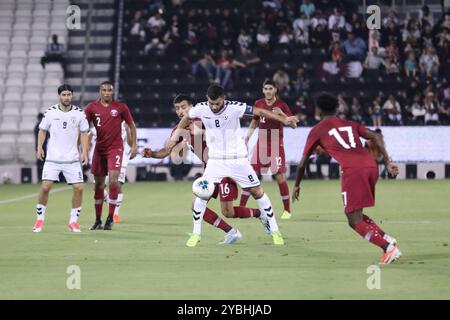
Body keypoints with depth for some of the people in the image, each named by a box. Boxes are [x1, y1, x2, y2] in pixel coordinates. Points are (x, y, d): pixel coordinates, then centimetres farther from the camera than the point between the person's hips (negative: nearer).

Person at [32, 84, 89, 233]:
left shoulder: (79, 113, 1)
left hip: (72, 158, 1)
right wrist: (39, 147, -3)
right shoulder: (50, 112, -1)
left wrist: (84, 151, -4)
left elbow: (84, 133, 7)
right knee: (45, 187, -11)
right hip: (53, 158, -1)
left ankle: (73, 221, 7)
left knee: (78, 188, -8)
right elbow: (42, 130, 9)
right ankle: (40, 219, 6)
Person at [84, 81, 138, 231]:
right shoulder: (92, 107, 1)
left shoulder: (121, 107, -1)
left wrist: (134, 145, 3)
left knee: (113, 180, -17)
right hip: (99, 149, 3)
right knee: (98, 184, 7)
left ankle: (110, 218, -8)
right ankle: (98, 220, 17)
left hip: (115, 148, -3)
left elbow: (131, 125, 8)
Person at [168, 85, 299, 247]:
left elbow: (260, 112, -21)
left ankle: (274, 230, 12)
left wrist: (284, 119, -28)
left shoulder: (234, 107, -20)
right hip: (215, 160, 2)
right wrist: (176, 134, 16)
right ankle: (196, 233, 6)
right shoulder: (201, 109, -11)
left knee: (257, 191, 1)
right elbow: (186, 118, 10)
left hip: (238, 159, -2)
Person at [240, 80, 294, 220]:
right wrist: (248, 136, 6)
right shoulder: (258, 104, 6)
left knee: (280, 176, -7)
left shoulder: (281, 104, -5)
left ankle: (287, 210, 6)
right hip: (261, 143, 4)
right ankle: (241, 207, 4)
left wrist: (281, 114, -26)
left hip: (276, 144, -3)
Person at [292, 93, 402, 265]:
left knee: (355, 222, -1)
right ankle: (386, 238, 6)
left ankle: (388, 248, -17)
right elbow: (376, 137, 15)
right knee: (356, 215, 23)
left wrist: (296, 186, 31)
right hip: (371, 166, 6)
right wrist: (388, 162, 11)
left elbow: (302, 163, 18)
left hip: (352, 170, -6)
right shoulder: (350, 124, 28)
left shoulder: (317, 130, 16)